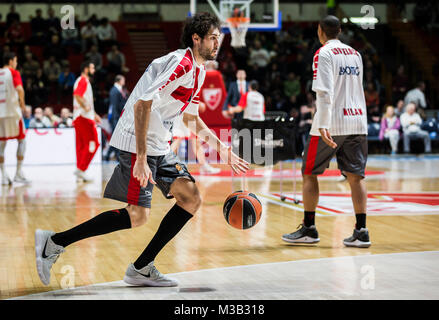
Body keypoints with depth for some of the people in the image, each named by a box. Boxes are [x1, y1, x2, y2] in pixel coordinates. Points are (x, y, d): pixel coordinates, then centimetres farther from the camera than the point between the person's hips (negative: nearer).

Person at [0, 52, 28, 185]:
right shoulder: (14, 73, -3)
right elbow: (19, 89, -19)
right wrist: (22, 103, -6)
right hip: (13, 110, -5)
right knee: (21, 140, 8)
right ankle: (18, 173, 1)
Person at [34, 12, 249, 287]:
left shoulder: (199, 71, 15)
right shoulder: (181, 63, -17)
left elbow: (191, 118, 29)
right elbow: (143, 104, -26)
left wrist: (222, 149, 23)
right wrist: (141, 158, -30)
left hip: (160, 147, 10)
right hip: (138, 143, -10)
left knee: (192, 199, 2)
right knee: (138, 215, -13)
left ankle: (142, 268, 6)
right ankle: (55, 242, -5)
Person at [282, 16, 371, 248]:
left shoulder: (323, 54, -7)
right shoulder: (355, 54, 15)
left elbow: (325, 92, -18)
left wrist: (323, 125, -24)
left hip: (331, 124, -6)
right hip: (357, 122, 6)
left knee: (309, 173, 7)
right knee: (355, 176, 4)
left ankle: (309, 229, 10)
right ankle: (361, 232, -3)